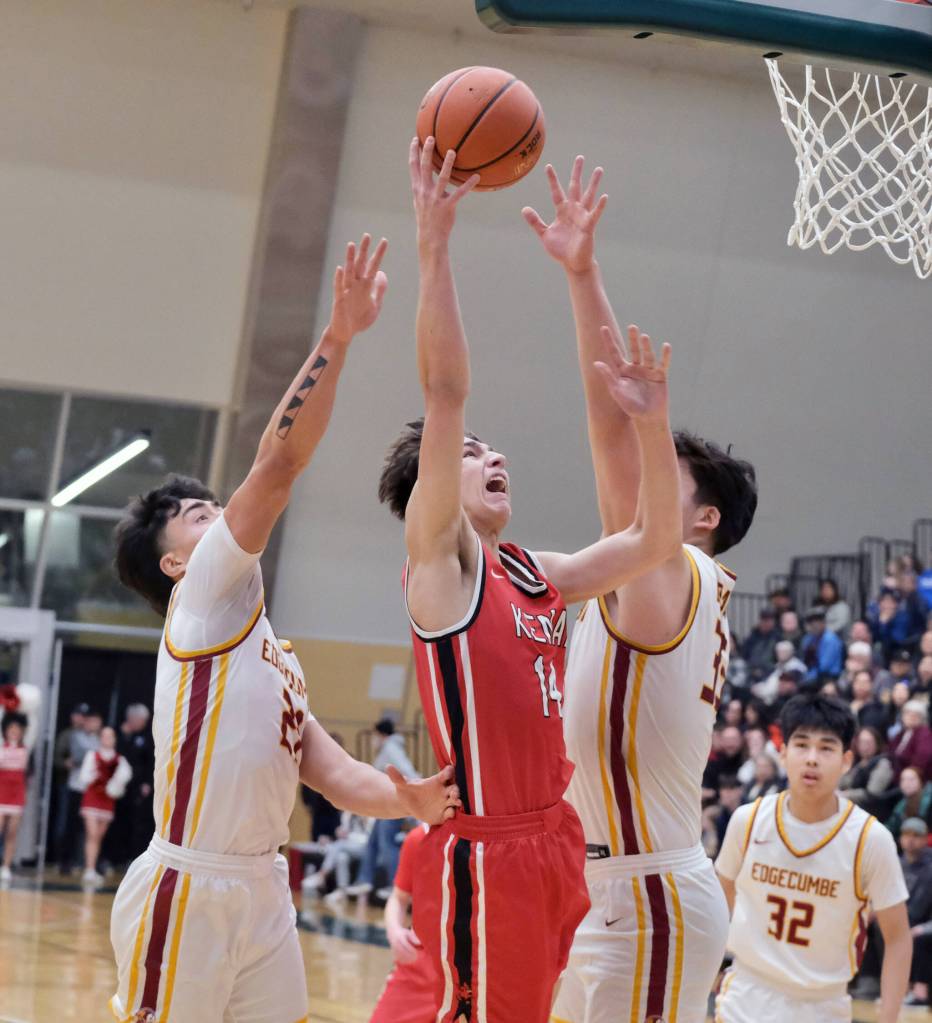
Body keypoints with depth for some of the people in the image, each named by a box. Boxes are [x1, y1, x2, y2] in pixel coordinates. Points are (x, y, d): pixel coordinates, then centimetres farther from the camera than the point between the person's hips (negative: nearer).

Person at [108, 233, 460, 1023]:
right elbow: (278, 462, -15)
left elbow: (336, 774, 14)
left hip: (264, 892, 8)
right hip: (188, 891, -8)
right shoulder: (206, 594, -2)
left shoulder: (273, 653, 21)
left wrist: (408, 798, -7)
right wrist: (338, 336, -18)